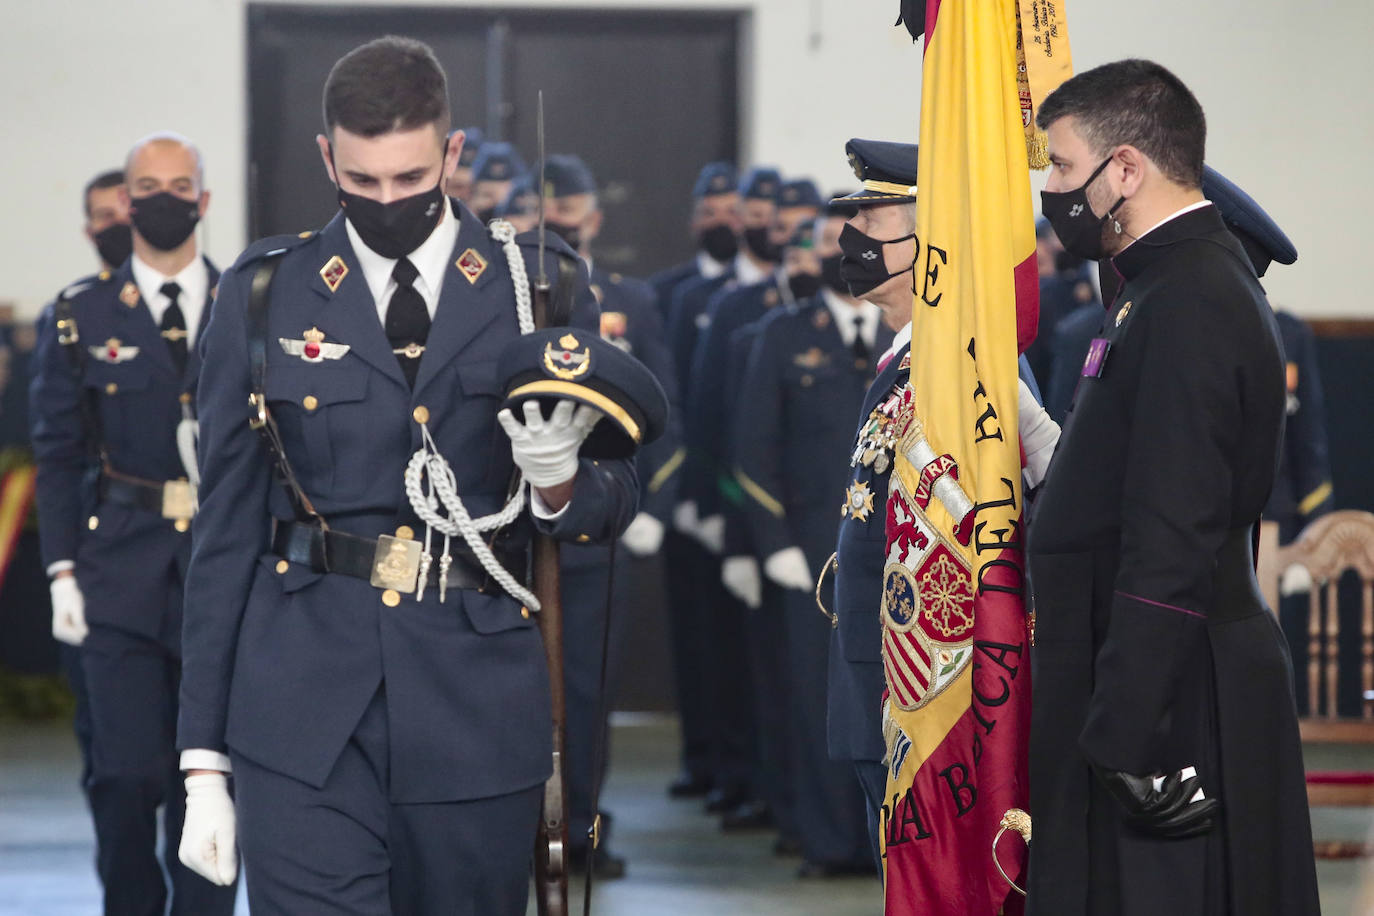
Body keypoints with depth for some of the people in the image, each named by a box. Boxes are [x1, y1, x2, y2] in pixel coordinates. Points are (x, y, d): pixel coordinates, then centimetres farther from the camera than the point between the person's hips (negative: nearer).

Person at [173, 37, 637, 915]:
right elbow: (227, 529, 7)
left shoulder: (544, 284, 5)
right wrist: (204, 762, 3)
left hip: (479, 710, 1)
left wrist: (558, 478, -16)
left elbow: (615, 504, 10)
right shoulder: (266, 297, 5)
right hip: (307, 718, -1)